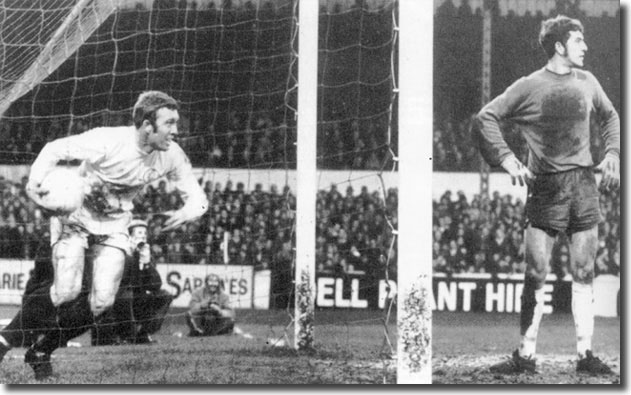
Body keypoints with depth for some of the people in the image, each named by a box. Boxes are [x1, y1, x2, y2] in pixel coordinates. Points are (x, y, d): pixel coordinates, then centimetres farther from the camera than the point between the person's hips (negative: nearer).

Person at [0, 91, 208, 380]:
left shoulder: (171, 155, -13)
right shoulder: (108, 142, -27)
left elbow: (197, 197, -3)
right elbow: (55, 149, -18)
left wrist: (184, 213, -26)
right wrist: (35, 181, -35)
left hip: (114, 226, 4)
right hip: (75, 217, -4)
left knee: (102, 301, -12)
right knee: (67, 291, -22)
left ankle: (42, 351, 8)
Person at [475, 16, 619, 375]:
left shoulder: (586, 82, 9)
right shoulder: (530, 87, -3)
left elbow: (610, 116, 25)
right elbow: (486, 117, -2)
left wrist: (613, 153, 12)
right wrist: (507, 159, -9)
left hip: (584, 184, 3)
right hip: (545, 187, -3)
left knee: (584, 274, 3)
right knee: (536, 274, -4)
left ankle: (585, 354, 8)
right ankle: (526, 355, 3)